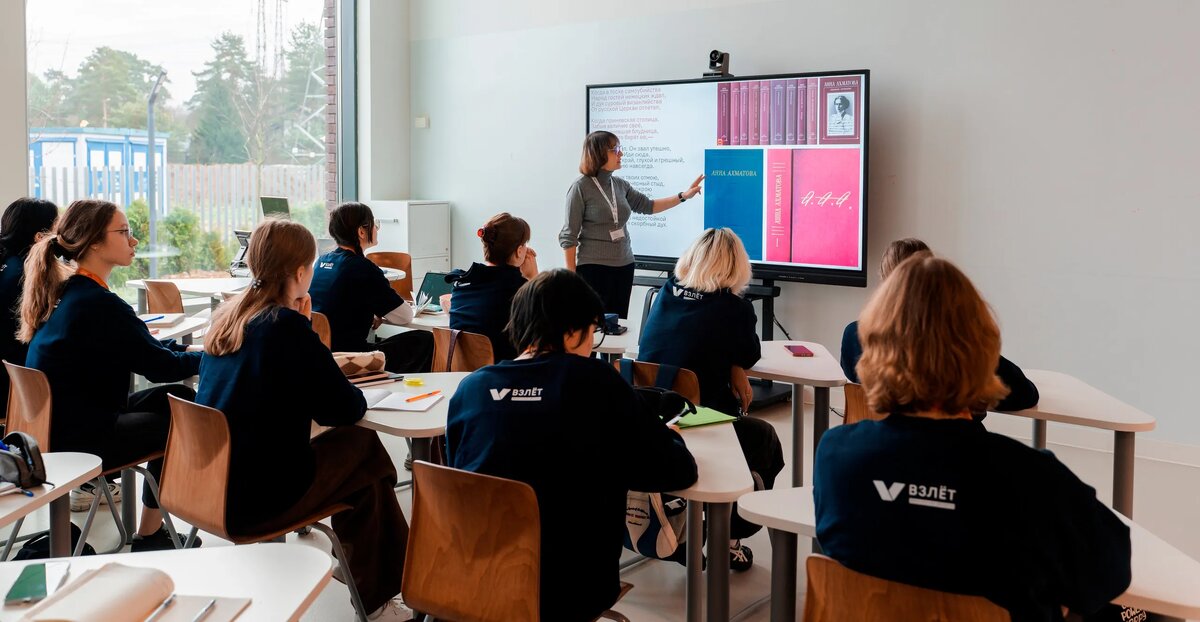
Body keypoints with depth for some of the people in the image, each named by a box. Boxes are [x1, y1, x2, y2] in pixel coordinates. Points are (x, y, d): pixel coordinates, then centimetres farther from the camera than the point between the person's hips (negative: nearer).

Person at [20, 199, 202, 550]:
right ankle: (149, 536, 16)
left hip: (54, 425, 9)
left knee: (177, 398, 11)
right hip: (73, 440, -9)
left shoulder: (67, 291, 6)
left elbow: (144, 347, 15)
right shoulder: (97, 303, -24)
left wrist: (190, 349, 6)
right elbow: (160, 366, -16)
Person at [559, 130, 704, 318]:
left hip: (624, 265, 6)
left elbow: (648, 206, 19)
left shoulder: (620, 185, 8)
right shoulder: (580, 187, -9)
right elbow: (569, 235, -9)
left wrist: (683, 196, 12)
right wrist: (572, 275, -11)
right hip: (593, 267, -6)